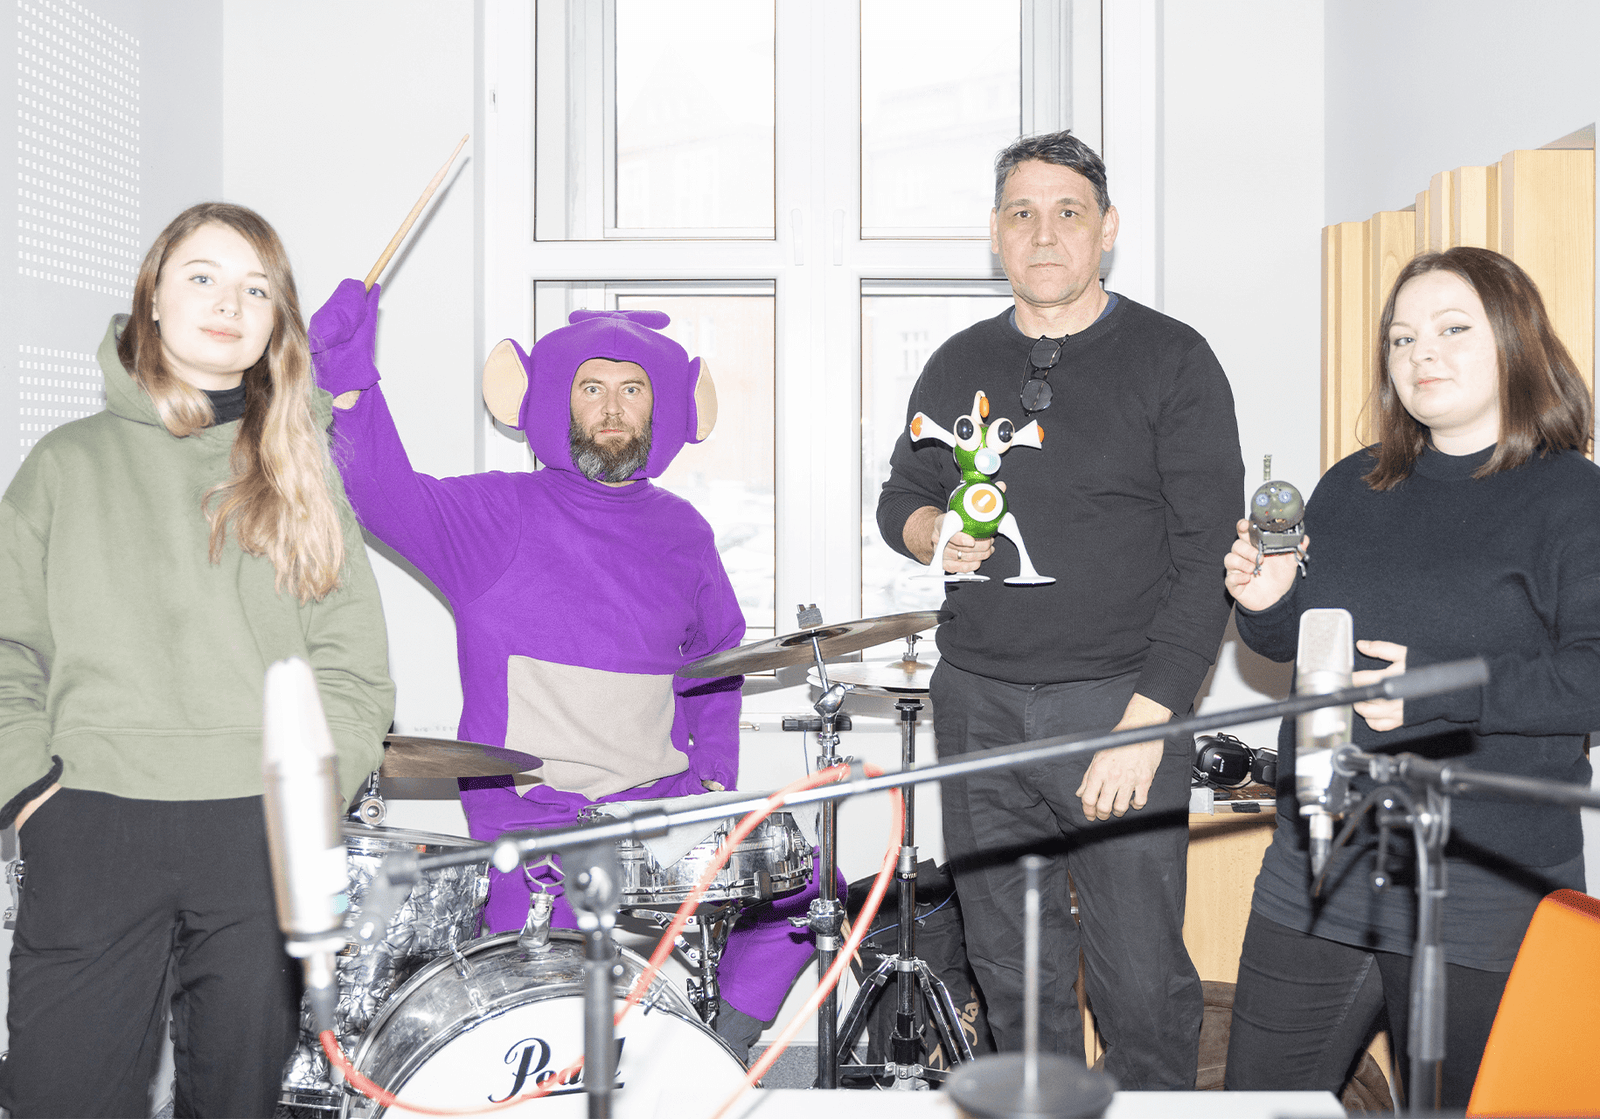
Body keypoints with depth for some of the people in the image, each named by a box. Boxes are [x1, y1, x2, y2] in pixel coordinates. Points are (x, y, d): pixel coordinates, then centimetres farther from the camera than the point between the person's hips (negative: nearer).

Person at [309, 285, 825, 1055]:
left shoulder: (680, 533, 11)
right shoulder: (502, 515, -3)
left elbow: (719, 658, 22)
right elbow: (391, 499, -21)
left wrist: (713, 777, 11)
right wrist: (349, 382, -36)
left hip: (661, 804, 4)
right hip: (529, 810, -4)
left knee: (798, 880, -11)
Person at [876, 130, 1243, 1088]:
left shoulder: (1171, 360, -2)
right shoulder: (960, 366, 12)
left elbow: (1208, 557, -8)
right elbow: (902, 494, 22)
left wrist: (1147, 720, -16)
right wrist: (934, 532, -3)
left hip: (1118, 703, -4)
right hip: (978, 703, 4)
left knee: (1143, 980, -2)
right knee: (1010, 967, 12)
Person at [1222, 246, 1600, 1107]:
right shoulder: (1348, 489, 11)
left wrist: (1439, 691, -22)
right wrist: (1269, 605, -2)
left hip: (1486, 898, -5)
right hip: (1317, 873, 5)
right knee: (1257, 1099, 12)